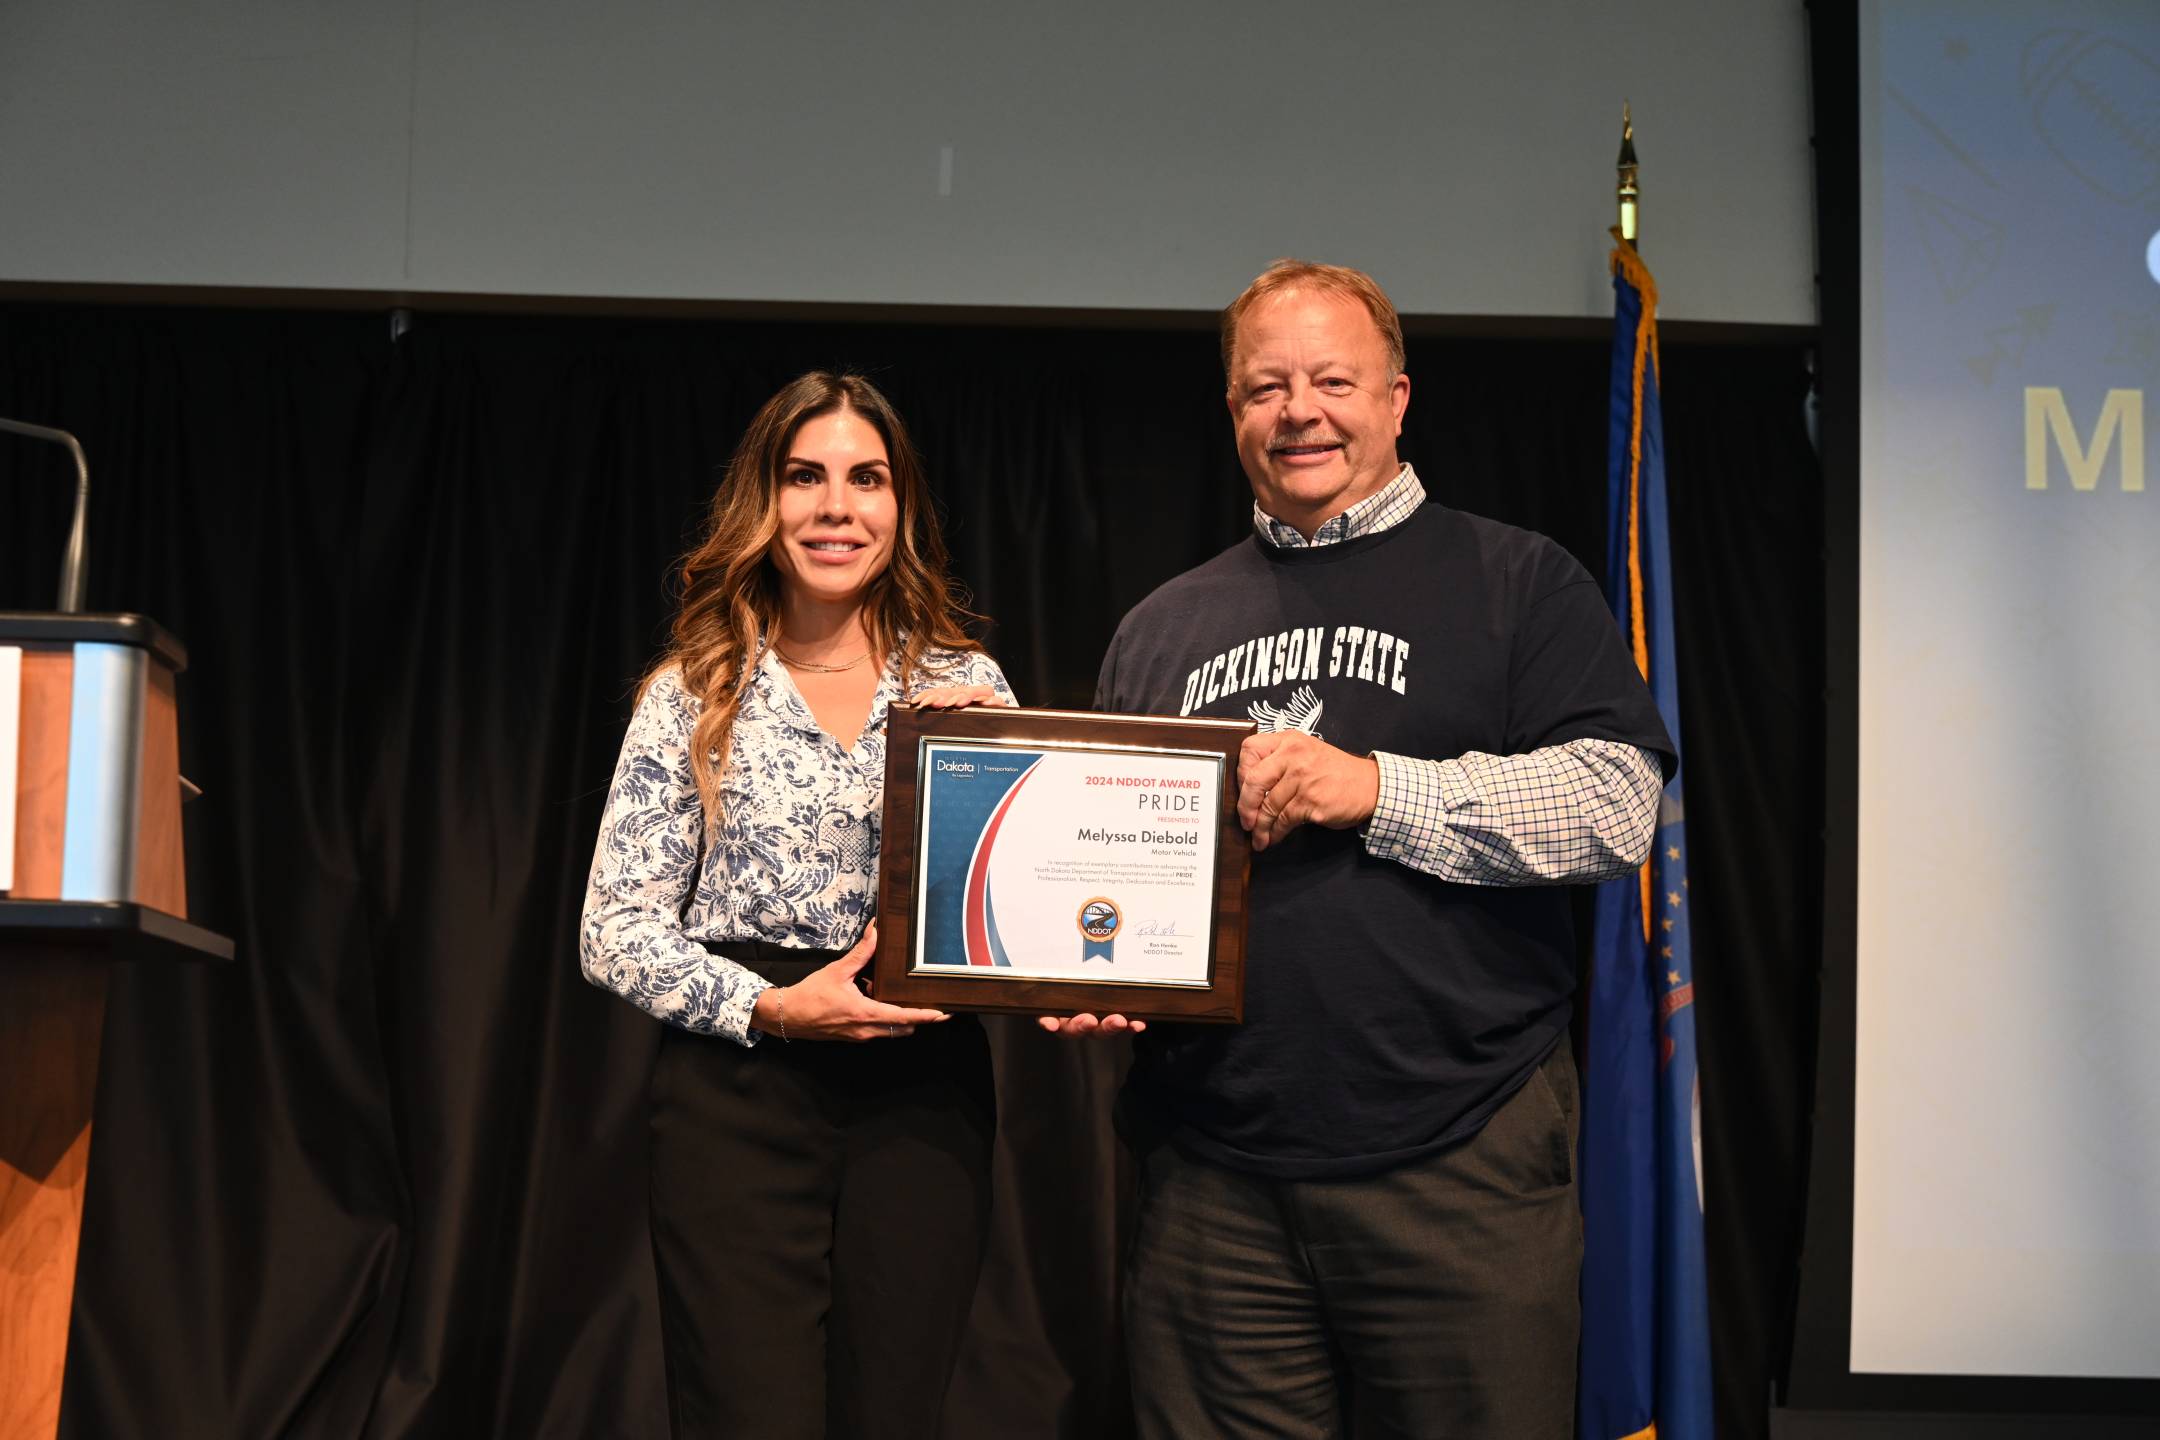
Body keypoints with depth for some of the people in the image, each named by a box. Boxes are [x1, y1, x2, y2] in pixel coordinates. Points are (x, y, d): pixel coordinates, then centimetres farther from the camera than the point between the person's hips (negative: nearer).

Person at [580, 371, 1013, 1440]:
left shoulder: (968, 687, 10)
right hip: (738, 1099, -2)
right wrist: (773, 1009, -14)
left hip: (922, 1098, 2)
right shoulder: (695, 694, 4)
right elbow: (614, 931, 0)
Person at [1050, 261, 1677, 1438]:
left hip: (1457, 1164, -3)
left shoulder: (1515, 582, 5)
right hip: (1213, 1177, 4)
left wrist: (1374, 789, -15)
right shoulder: (1161, 629, 17)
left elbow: (1616, 804, -7)